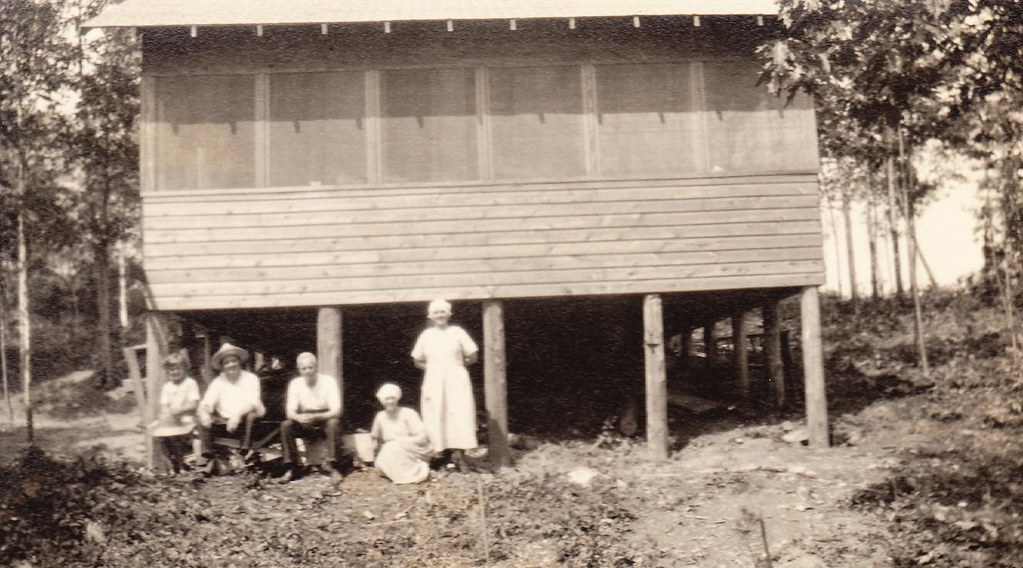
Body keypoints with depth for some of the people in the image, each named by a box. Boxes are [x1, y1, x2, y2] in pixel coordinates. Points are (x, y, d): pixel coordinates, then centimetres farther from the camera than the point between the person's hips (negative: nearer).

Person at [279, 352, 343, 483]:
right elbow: (290, 412, -12)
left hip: (325, 420, -3)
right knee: (286, 425, -24)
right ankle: (291, 468, -16)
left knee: (334, 423, -35)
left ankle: (335, 468, -28)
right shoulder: (295, 383, -6)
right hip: (306, 425, 3)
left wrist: (315, 417, -39)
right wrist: (299, 418, -37)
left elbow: (336, 411, -22)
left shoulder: (329, 381, -15)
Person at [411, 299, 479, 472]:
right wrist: (434, 367, 2)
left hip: (456, 381, -2)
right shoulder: (426, 335, 7)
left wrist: (455, 365, 2)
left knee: (459, 416, -10)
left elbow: (473, 356, 2)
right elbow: (417, 361, 15)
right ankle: (449, 455, 3)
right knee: (437, 418, -2)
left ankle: (459, 454, -11)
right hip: (434, 382, 2)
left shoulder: (457, 332, 1)